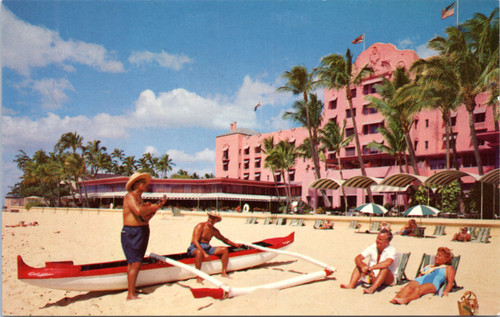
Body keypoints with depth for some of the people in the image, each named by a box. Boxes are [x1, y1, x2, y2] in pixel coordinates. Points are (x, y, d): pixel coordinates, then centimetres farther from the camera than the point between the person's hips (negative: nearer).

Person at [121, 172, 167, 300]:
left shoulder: (139, 198, 18)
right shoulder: (130, 196, -10)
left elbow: (147, 217, 17)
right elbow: (138, 211, -26)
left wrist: (158, 205, 9)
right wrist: (151, 207, -11)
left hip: (141, 232, 9)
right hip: (131, 233, -9)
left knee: (133, 263, 12)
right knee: (135, 263, -10)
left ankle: (132, 291, 18)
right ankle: (131, 294, -6)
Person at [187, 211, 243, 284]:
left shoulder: (215, 231, 10)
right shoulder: (200, 226, -12)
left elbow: (224, 239, 26)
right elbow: (195, 241, -20)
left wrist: (235, 244, 19)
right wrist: (204, 253, -29)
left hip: (207, 248, 7)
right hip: (195, 248, -7)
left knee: (225, 249, -4)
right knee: (199, 252, -42)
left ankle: (224, 272, -5)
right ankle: (198, 278, -39)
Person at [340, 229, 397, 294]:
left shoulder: (391, 250, -15)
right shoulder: (372, 247, -3)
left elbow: (387, 263, -36)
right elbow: (357, 258, -11)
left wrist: (369, 268, -40)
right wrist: (362, 267, -32)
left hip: (389, 278, -4)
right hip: (372, 276, 4)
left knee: (384, 268, -34)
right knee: (359, 264, -15)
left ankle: (372, 288, -51)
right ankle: (351, 284, -32)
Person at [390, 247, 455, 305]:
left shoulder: (448, 268, 26)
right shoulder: (427, 267, 38)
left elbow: (450, 282, 11)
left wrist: (446, 291, -11)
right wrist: (405, 286, 14)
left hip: (432, 283, -4)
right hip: (420, 280, 4)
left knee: (419, 289, -37)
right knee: (409, 287, -31)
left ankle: (405, 300, -64)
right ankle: (396, 299, -58)